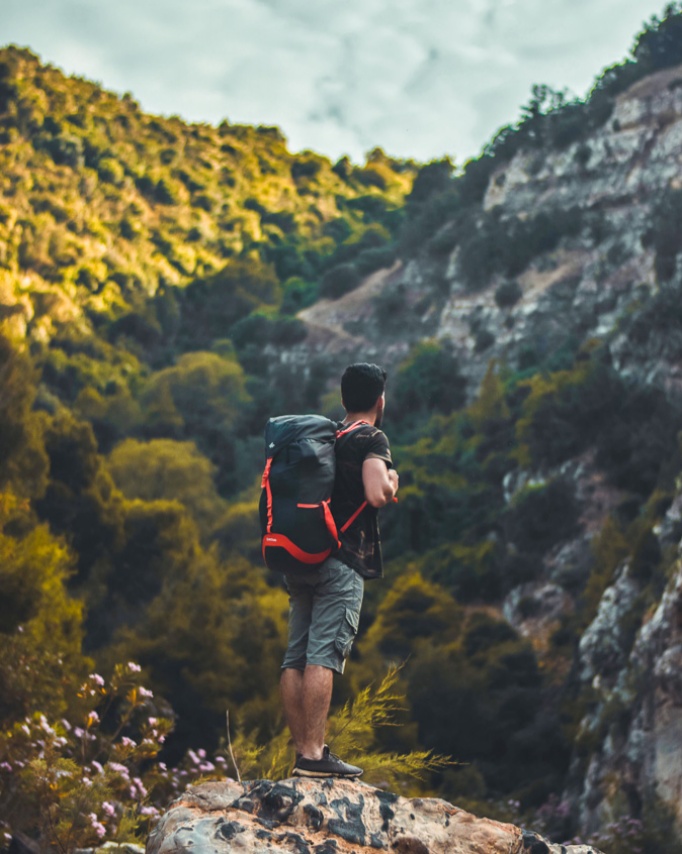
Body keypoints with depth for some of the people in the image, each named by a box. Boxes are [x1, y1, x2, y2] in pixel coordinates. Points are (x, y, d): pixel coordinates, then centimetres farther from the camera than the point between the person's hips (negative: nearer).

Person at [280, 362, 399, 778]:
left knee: (296, 657, 5)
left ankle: (302, 751, 8)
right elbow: (377, 495, -18)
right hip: (341, 562, -7)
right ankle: (314, 755, -14)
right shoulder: (372, 439, -3)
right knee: (324, 656, -11)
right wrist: (392, 480, 2)